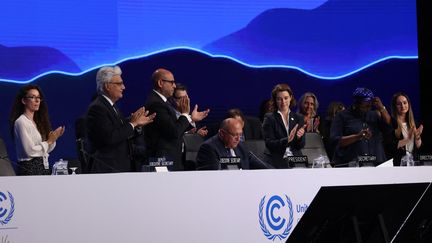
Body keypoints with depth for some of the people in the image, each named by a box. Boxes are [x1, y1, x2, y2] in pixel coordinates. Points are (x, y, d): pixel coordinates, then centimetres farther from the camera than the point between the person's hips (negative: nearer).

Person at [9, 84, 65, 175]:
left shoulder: (38, 121, 14)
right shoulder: (21, 122, -9)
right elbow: (29, 151, -17)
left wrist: (53, 138, -2)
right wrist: (49, 142, -9)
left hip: (43, 167, 8)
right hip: (29, 168, -8)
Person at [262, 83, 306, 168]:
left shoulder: (298, 118, 14)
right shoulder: (269, 118, 4)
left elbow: (301, 145, 10)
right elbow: (269, 144, -6)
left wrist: (299, 137, -13)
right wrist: (287, 140, -21)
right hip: (278, 163, -3)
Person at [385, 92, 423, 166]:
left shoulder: (413, 123, 11)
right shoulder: (391, 123, -6)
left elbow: (418, 146, 12)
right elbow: (389, 147, -14)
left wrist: (418, 137, -8)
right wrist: (408, 139, -18)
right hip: (397, 162, -5)